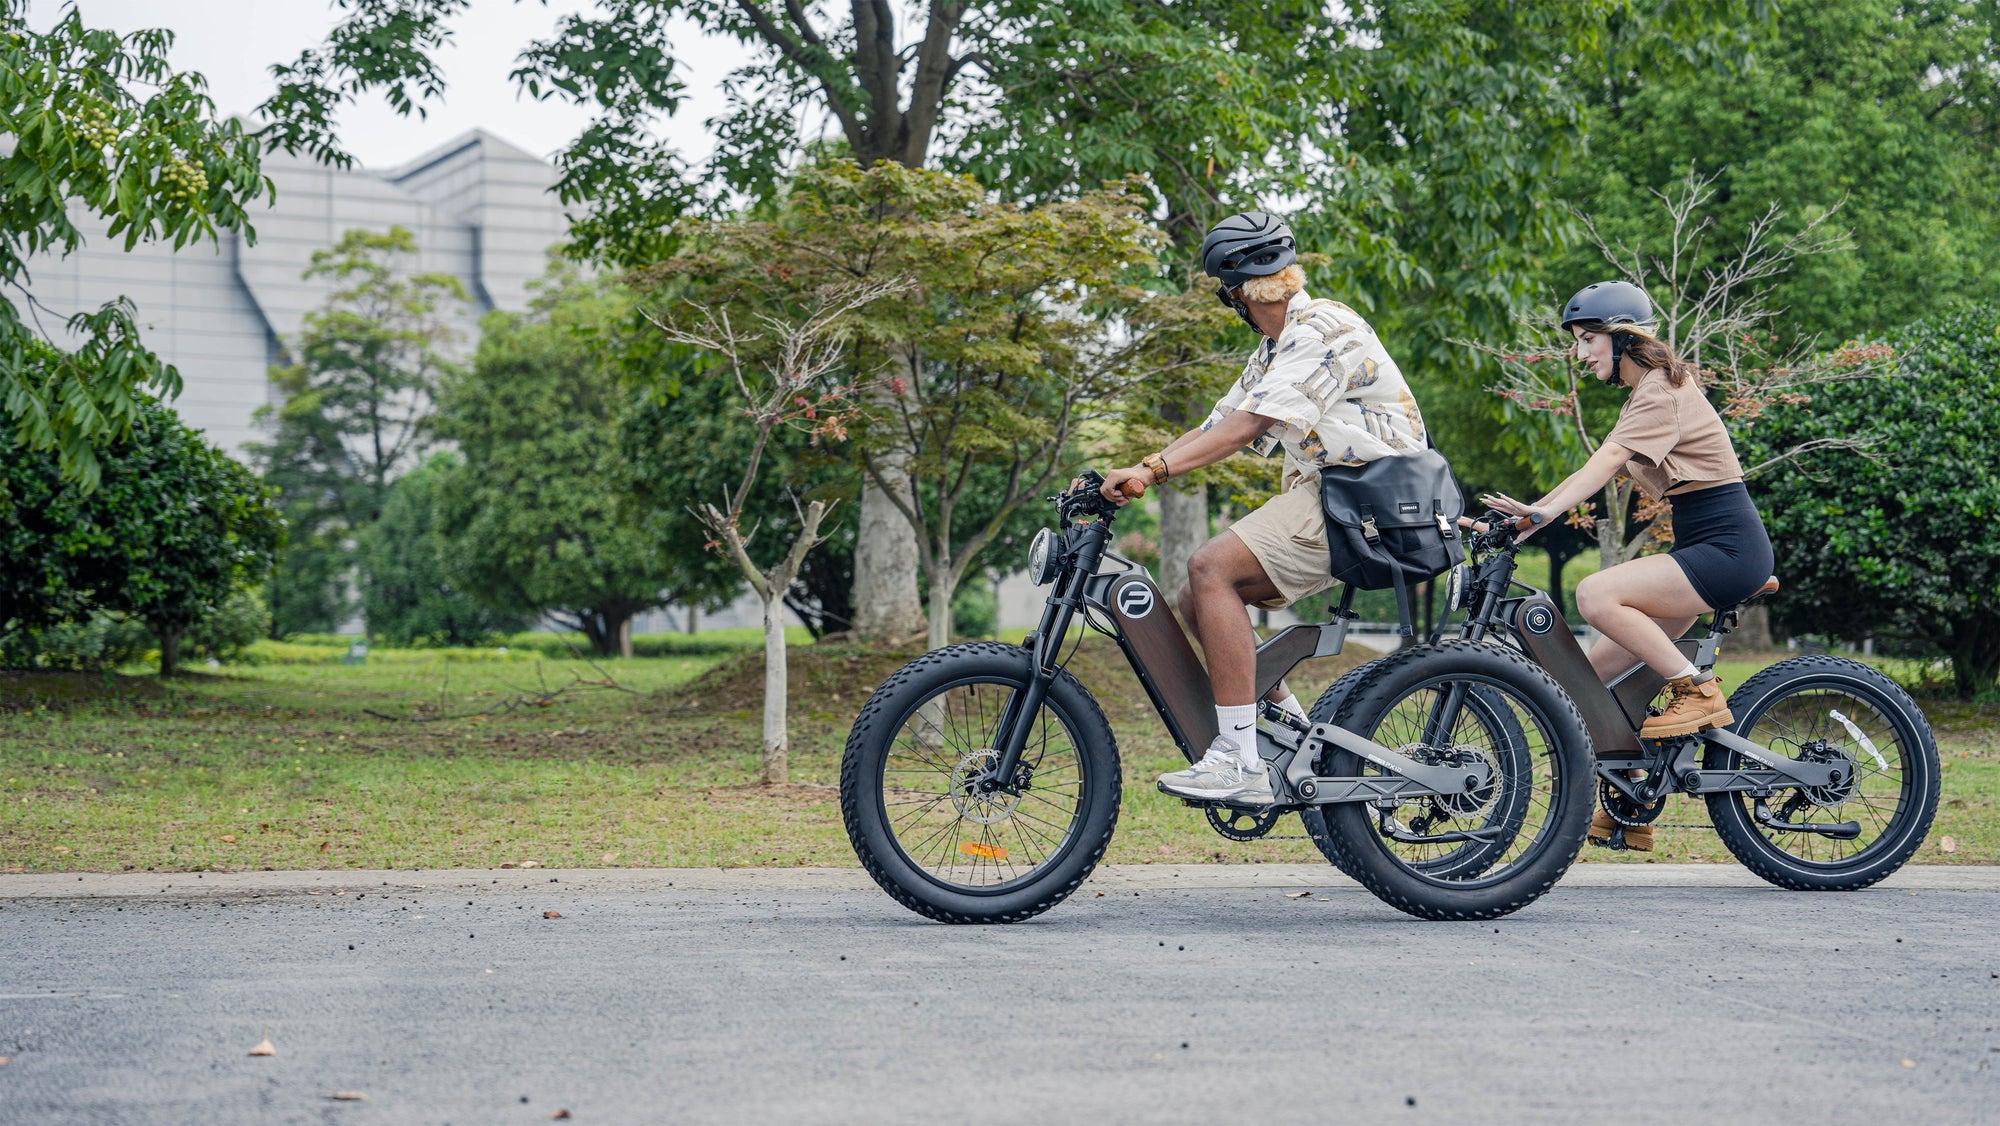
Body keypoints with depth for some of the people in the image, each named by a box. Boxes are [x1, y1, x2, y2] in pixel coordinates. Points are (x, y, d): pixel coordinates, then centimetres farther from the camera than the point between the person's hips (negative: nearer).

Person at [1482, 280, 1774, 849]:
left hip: (1727, 547, -10)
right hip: (1701, 547, 10)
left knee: (1596, 594, -28)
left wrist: (1543, 513, -40)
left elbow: (1603, 465, -27)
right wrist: (1523, 514, 6)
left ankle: (1699, 693, -16)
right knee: (1597, 673, 3)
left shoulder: (1661, 392, -12)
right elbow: (1598, 470, 16)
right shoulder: (1645, 395, 19)